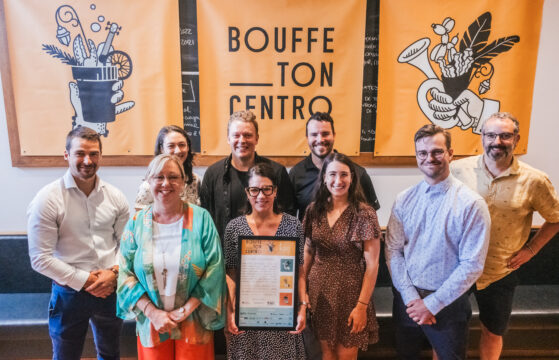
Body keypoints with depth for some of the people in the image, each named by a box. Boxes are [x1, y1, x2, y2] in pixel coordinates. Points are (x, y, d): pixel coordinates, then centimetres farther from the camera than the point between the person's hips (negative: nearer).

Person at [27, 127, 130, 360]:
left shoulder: (115, 197, -3)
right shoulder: (47, 200, -14)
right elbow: (40, 259, -14)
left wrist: (114, 273, -14)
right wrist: (85, 281, -16)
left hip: (111, 290, 3)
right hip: (69, 293, -3)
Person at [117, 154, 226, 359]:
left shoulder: (201, 219, -6)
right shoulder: (137, 223, -1)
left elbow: (215, 269, -9)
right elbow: (126, 273, -2)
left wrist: (186, 310, -12)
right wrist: (153, 313, -11)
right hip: (151, 324, 1)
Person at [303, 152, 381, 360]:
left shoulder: (364, 214, -14)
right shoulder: (314, 210, -1)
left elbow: (372, 264, -11)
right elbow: (308, 252, 7)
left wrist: (362, 305, -12)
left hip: (350, 292, -3)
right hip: (319, 292, 3)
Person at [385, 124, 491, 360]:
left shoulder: (472, 205, -14)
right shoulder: (404, 200, -2)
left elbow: (472, 265, -15)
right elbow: (392, 250, -2)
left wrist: (431, 304, -14)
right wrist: (411, 298, -11)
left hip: (448, 303, -3)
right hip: (406, 298, 4)